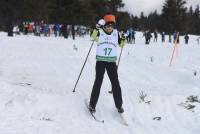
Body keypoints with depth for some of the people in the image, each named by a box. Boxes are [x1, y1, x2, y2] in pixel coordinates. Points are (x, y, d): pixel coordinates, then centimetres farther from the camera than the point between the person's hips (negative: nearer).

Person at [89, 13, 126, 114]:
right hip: (100, 60, -2)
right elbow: (94, 37, -19)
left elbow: (120, 44, 15)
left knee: (115, 83, 3)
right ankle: (92, 104, 8)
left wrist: (123, 41, -6)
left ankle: (119, 105, 15)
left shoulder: (116, 33, 4)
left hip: (112, 61, 2)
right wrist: (95, 30, -37)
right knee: (98, 82, -2)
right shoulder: (100, 32, -3)